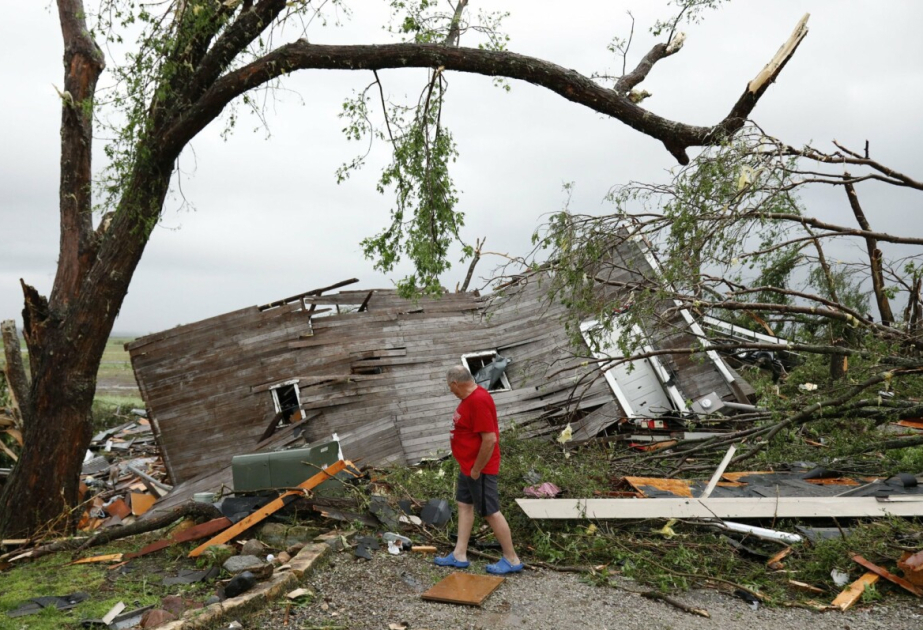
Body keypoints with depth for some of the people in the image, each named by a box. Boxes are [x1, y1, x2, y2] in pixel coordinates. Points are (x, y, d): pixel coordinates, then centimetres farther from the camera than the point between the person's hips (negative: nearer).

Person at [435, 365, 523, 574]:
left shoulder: (479, 401, -25)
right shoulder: (471, 397, 7)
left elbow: (490, 439, -28)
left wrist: (476, 470, -20)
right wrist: (469, 467, 17)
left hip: (479, 468, -10)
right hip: (468, 466, 10)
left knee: (491, 512, -1)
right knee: (464, 505, 15)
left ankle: (512, 560, 11)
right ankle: (459, 555, 24)